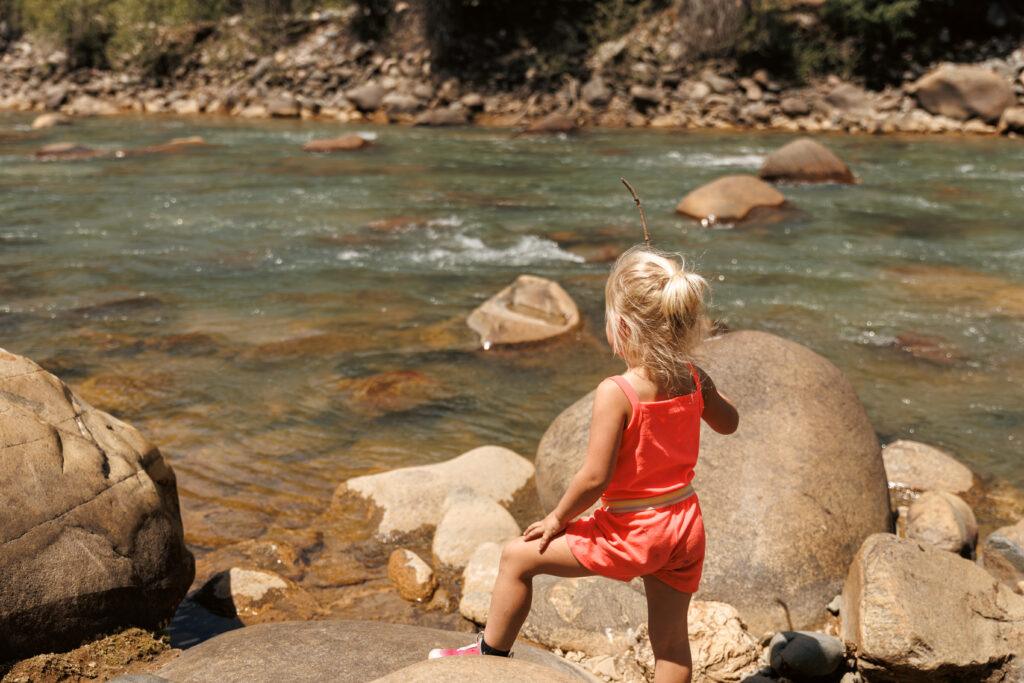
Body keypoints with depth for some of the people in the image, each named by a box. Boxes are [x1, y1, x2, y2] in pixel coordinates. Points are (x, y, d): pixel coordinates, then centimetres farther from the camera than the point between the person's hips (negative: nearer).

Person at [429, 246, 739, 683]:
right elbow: (728, 423, 18)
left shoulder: (616, 393, -22)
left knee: (518, 556, 9)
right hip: (685, 527, 7)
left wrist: (558, 519, -6)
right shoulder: (693, 379, -3)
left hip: (631, 532, -6)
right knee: (670, 638, 17)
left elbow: (594, 477, -22)